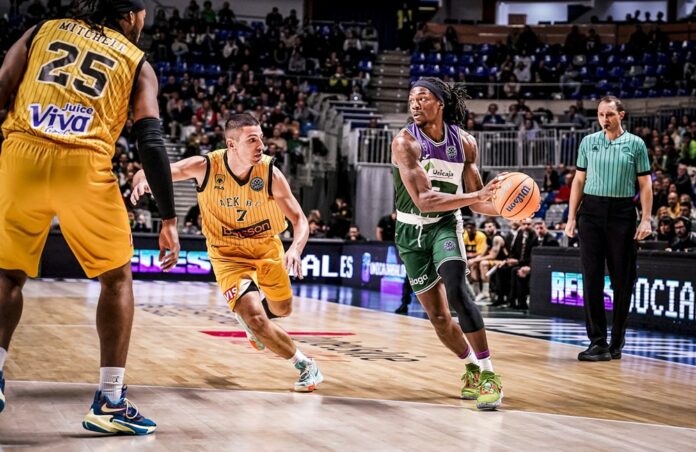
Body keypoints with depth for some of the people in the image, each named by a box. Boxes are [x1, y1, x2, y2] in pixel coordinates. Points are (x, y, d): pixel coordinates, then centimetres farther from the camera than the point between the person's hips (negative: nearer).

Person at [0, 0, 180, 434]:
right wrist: (169, 220, 9)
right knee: (117, 278, 15)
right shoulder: (137, 63, 17)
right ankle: (110, 402, 12)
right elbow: (151, 143, 8)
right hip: (84, 165, -2)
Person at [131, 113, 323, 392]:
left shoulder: (270, 172, -22)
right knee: (255, 318, -18)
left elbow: (299, 220, -17)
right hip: (228, 252, -2)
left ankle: (248, 317, 55)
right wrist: (142, 179, -45)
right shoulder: (205, 167, -24)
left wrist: (295, 249, -39)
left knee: (281, 309, 18)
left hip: (266, 245, 3)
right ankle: (304, 365, 2)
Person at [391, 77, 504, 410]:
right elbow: (422, 200, -29)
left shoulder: (464, 142, -6)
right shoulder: (405, 142, -19)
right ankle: (472, 369, 30)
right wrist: (477, 196, -37)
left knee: (456, 288, -27)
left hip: (446, 224, 1)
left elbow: (475, 200, 2)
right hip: (411, 232, 0)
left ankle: (487, 372, -23)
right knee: (437, 316, 5)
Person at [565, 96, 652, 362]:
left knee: (623, 280, 2)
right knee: (592, 278, -4)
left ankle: (616, 342, 11)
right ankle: (598, 342, 0)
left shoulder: (635, 144, 3)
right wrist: (571, 217, 5)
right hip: (592, 211, 1)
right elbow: (579, 180, 11)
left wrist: (646, 219, -6)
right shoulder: (588, 142, 9)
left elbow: (645, 184, 3)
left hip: (622, 213, -1)